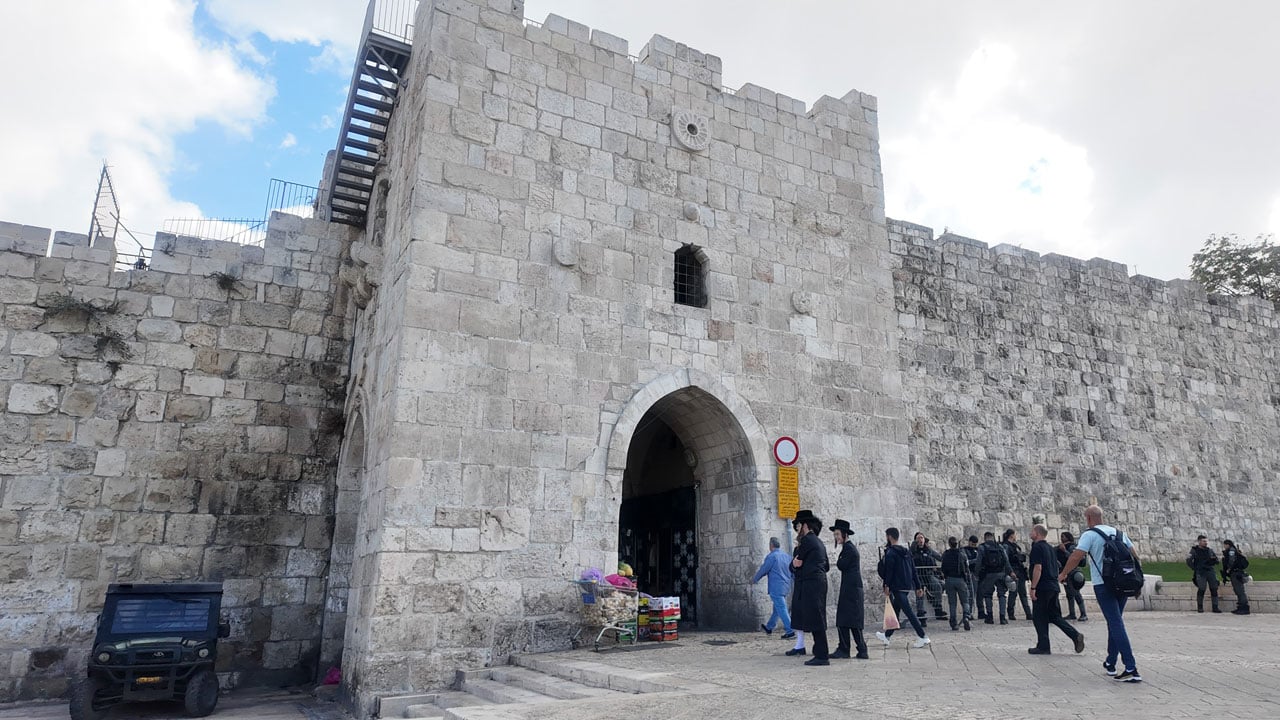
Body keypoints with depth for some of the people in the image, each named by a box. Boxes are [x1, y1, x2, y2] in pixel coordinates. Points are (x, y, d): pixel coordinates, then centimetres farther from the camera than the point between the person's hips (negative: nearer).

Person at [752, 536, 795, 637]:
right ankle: (769, 628, 32)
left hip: (776, 588, -8)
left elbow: (763, 570, -6)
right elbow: (792, 571, 14)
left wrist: (754, 580, 9)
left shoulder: (771, 556, -12)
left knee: (781, 610, -6)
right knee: (777, 609, 18)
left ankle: (790, 631, -10)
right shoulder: (787, 556, 9)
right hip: (786, 587, 8)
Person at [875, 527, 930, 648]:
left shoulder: (890, 552, -10)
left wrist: (886, 586, -16)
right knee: (894, 611, 15)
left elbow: (888, 570, -17)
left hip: (897, 587, -9)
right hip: (908, 587, 9)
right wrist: (918, 587, 16)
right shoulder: (906, 552, 15)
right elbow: (913, 570, 15)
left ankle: (922, 637, -11)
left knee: (909, 611, -8)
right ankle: (887, 636, 23)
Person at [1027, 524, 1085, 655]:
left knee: (1039, 617, 1)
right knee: (1055, 616, 14)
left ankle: (1043, 647, 3)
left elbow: (1038, 568, -20)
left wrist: (1033, 588, -18)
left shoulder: (1037, 547, -12)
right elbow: (1056, 568, 21)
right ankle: (1076, 635, -1)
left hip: (1042, 587, -8)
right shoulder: (1050, 548, 16)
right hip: (1054, 587, 8)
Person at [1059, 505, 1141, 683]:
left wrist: (1063, 574, -4)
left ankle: (1131, 669, -14)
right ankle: (1110, 664, 24)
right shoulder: (1118, 532, 14)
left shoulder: (1089, 535, -7)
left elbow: (1076, 556, -16)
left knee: (1116, 624, -9)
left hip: (1104, 585, -7)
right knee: (1115, 622, 16)